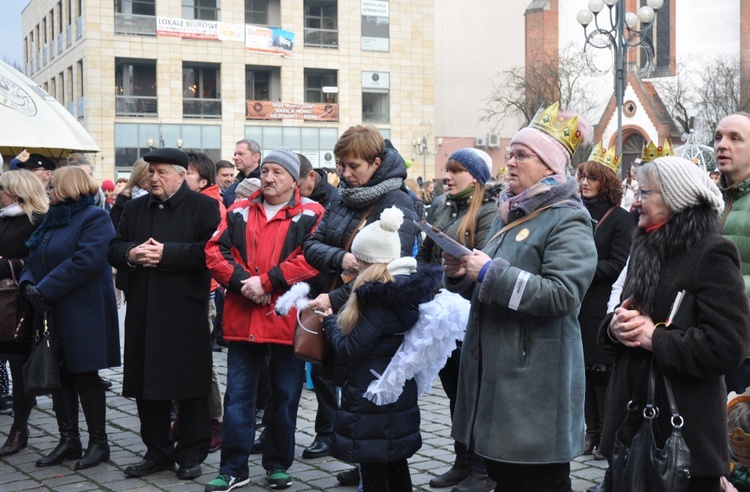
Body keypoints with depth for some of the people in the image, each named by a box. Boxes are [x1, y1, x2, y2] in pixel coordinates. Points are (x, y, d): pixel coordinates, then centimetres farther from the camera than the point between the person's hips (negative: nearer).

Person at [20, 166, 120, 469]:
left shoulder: (94, 218, -9)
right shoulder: (51, 220, 17)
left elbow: (86, 262, -22)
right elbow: (35, 260, 16)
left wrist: (45, 290, -22)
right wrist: (28, 284, -6)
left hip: (83, 314, -8)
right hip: (52, 314, 8)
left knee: (86, 376, -2)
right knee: (60, 377, 10)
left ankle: (98, 442, 10)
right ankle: (68, 441, 19)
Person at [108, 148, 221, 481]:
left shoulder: (203, 206, -1)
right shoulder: (135, 207, 16)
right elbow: (114, 248, 14)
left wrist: (166, 253, -18)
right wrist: (131, 254, -8)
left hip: (185, 310, -5)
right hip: (143, 310, 6)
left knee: (189, 383, 2)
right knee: (147, 382, 10)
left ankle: (191, 454, 14)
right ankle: (157, 452, 23)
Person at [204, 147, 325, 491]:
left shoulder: (310, 215, -1)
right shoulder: (238, 213, 11)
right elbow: (215, 252, 2)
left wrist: (266, 282, -18)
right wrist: (242, 282, -13)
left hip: (287, 319, -3)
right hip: (242, 318, 3)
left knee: (285, 396, 9)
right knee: (237, 395, 6)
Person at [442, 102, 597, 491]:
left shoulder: (567, 220, -11)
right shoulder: (508, 214, 16)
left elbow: (562, 295, -24)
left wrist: (491, 273, -22)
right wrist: (462, 275, 1)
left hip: (537, 376, -9)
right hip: (492, 370, 9)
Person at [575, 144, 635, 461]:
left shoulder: (620, 218, -5)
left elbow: (618, 265, -12)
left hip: (603, 309, -5)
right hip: (577, 306, 5)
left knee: (604, 372, 0)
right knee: (584, 369, 10)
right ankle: (592, 431, 21)